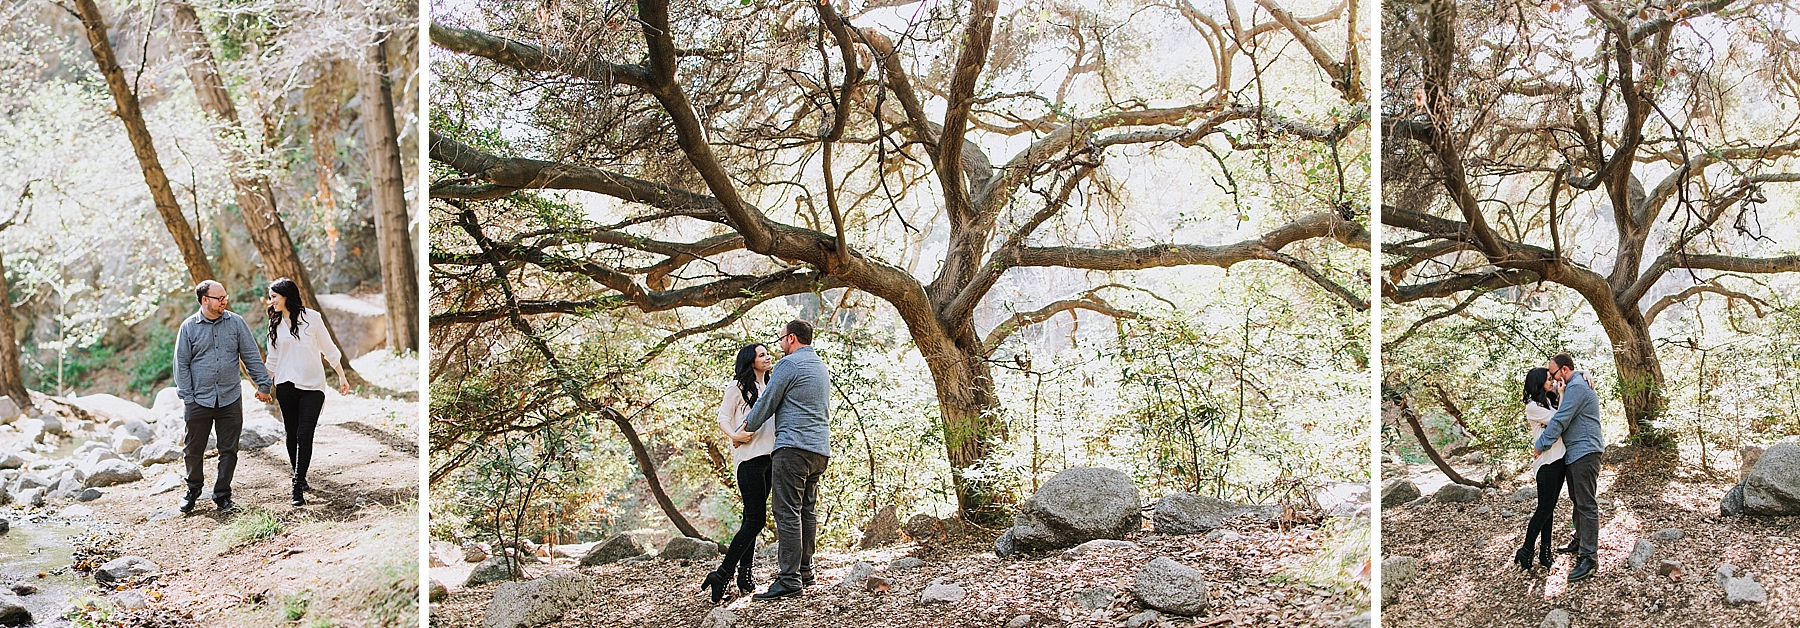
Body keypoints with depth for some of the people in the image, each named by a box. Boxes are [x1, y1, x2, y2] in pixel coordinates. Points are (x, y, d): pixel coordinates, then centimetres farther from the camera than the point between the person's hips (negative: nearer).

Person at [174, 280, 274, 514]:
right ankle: (193, 489, 31)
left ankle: (222, 494, 18)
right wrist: (187, 397, -4)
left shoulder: (236, 323, 2)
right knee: (194, 450, 9)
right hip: (199, 400, -1)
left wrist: (263, 384, 2)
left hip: (230, 400, 1)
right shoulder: (189, 327, -1)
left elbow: (251, 356, 6)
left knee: (229, 450, 5)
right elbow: (181, 364, 2)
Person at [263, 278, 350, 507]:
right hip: (286, 386, 4)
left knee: (304, 435, -9)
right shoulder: (275, 324, 8)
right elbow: (273, 359, 17)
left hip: (312, 386, -4)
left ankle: (298, 488, -8)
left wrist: (342, 376, 3)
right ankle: (299, 478, 22)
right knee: (292, 434, 7)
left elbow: (329, 350, 2)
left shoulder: (310, 319, -4)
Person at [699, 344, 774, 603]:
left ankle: (744, 574, 11)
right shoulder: (739, 385, 0)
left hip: (768, 455, 8)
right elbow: (723, 418, -4)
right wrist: (735, 436, -23)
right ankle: (722, 574, -13)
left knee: (753, 519, 7)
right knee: (756, 518, -15)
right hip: (749, 457, -8)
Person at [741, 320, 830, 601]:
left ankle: (790, 579, -14)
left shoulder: (789, 364, -7)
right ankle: (804, 570, 18)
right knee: (807, 511, 14)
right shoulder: (821, 367, 22)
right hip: (820, 450, 9)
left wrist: (745, 431, 11)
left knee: (788, 513, -10)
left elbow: (766, 403, -3)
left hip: (793, 446, -9)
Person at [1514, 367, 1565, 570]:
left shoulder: (1549, 400, 10)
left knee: (1549, 508, 11)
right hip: (1547, 462, -8)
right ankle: (1526, 552, 5)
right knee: (1544, 510, -5)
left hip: (1560, 459, 8)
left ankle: (1545, 552, 16)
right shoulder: (1533, 407, -13)